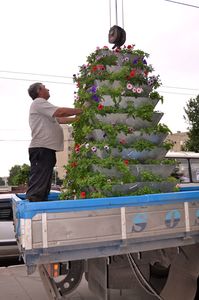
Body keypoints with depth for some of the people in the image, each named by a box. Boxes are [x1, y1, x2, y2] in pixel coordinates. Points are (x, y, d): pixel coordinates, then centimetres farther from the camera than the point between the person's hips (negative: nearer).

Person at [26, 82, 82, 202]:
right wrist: (79, 111, -3)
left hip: (47, 149, 10)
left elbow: (60, 119, 25)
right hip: (41, 148, -10)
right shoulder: (38, 102, -4)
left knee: (44, 186, 12)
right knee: (38, 187, -14)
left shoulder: (42, 106, 27)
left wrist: (77, 118, 19)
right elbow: (60, 112, -15)